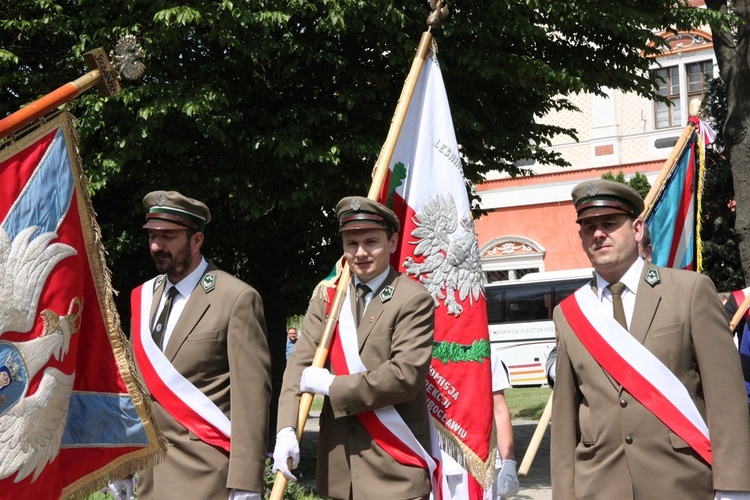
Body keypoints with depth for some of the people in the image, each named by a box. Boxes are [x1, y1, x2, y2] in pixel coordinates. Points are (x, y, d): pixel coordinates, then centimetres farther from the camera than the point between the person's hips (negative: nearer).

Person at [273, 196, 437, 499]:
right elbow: (300, 364, 0)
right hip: (338, 462, 5)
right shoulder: (327, 295, 7)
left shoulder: (414, 300, -8)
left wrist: (332, 386, -13)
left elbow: (406, 375, -18)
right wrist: (286, 429, -14)